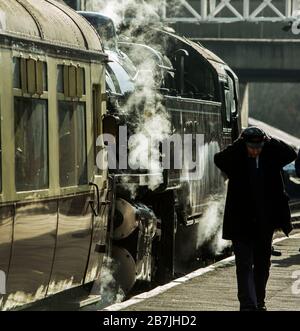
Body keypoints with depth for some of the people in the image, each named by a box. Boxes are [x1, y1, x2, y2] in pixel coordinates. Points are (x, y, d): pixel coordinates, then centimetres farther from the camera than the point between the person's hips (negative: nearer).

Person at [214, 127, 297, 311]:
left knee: (263, 264, 14)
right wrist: (238, 144, -22)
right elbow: (219, 160, -26)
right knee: (244, 264, -8)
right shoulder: (236, 159, -7)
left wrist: (270, 142, -13)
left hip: (265, 223, 4)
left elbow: (291, 155, -10)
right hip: (242, 223, -3)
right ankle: (248, 304, -12)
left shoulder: (270, 157, 2)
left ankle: (259, 301, 28)